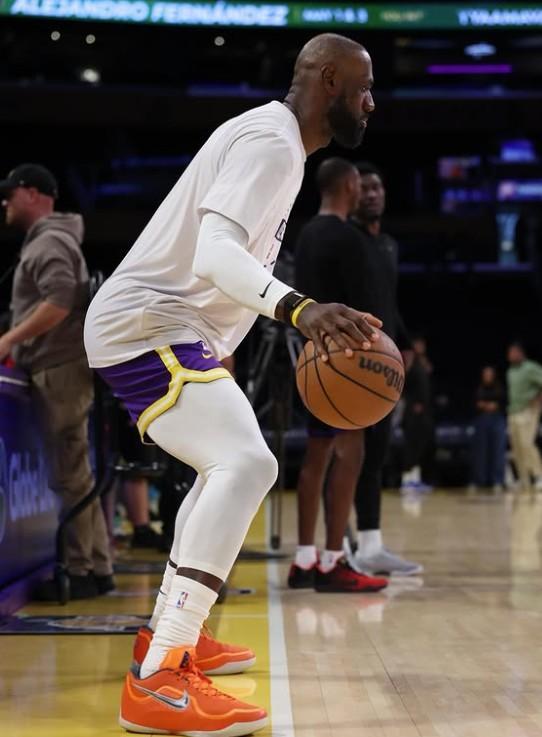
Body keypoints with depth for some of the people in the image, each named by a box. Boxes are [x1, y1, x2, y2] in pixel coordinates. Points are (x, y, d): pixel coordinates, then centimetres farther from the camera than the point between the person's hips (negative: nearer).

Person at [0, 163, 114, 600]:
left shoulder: (49, 242, -8)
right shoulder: (47, 242, 23)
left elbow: (60, 301, -23)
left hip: (60, 372, -10)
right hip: (58, 371, 10)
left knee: (69, 476, -9)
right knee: (75, 474, 10)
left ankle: (80, 572, -6)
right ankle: (96, 568, 13)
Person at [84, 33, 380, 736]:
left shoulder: (272, 136, 16)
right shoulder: (272, 140, -16)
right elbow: (214, 252, -31)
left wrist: (313, 318, 36)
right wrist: (297, 307, -47)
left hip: (159, 325, 11)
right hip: (149, 326, -11)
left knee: (230, 466, 25)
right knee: (246, 464, -26)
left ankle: (169, 633, 31)